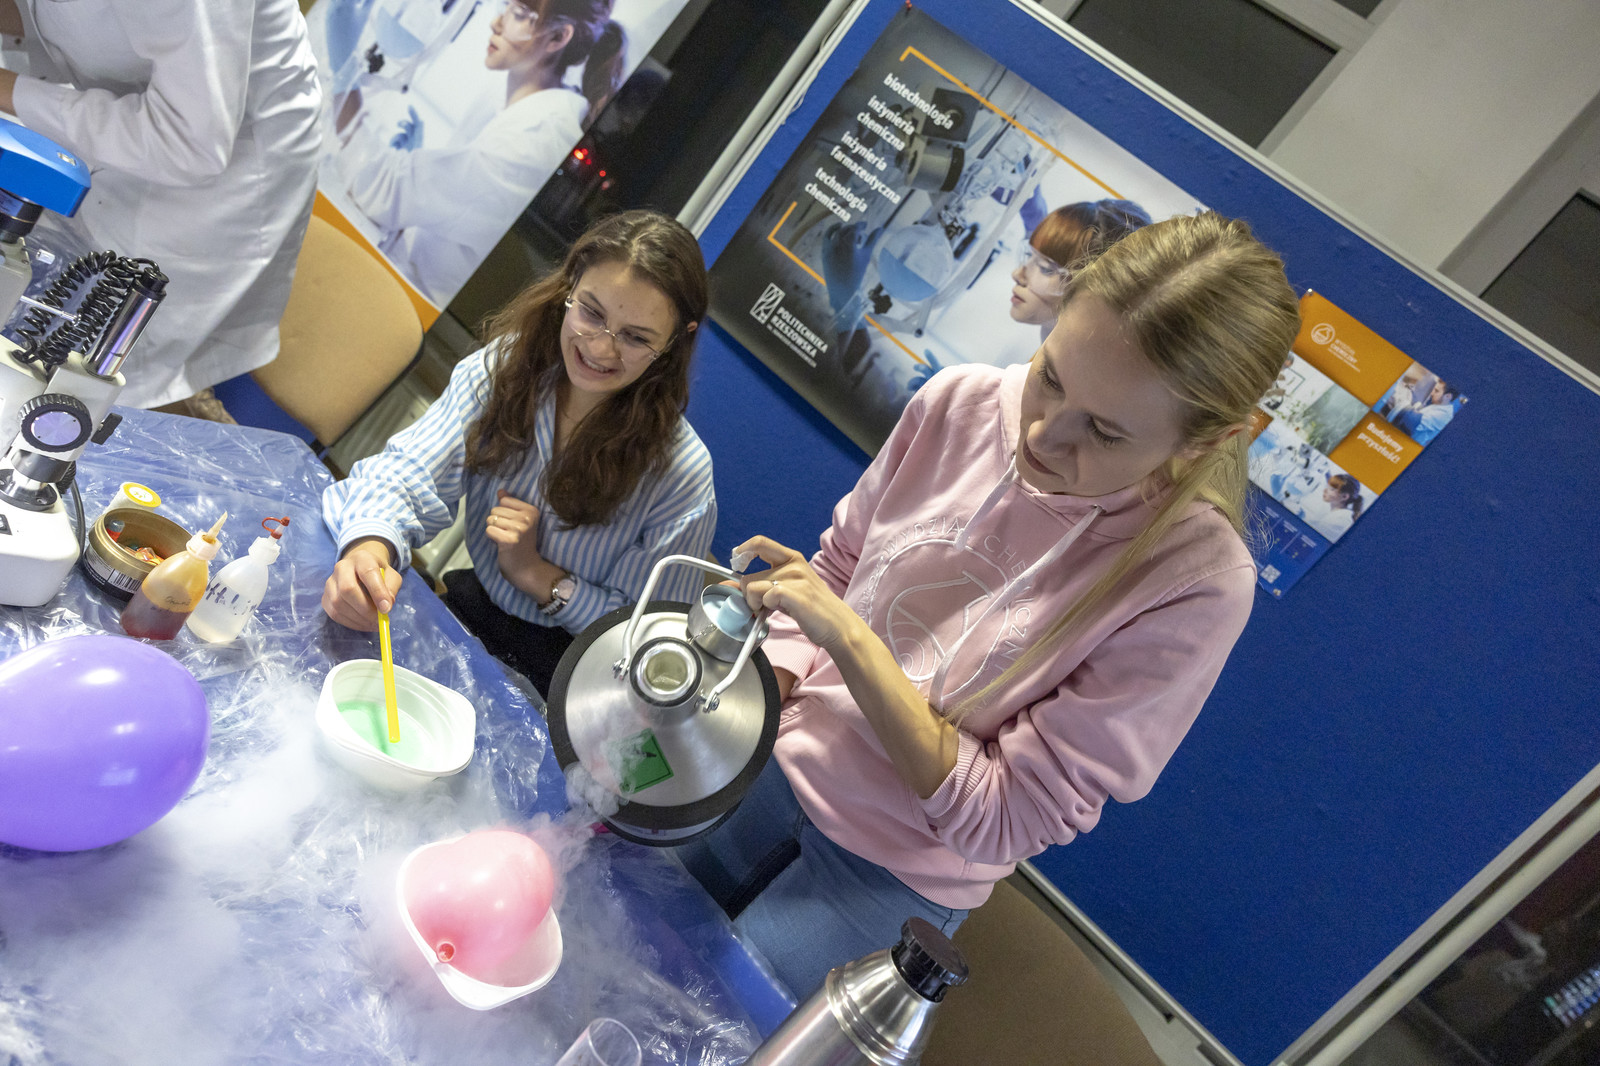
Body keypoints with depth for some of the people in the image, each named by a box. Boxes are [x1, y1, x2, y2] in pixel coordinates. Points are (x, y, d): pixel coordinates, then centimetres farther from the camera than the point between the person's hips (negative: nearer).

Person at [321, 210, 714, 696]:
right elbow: (407, 474, -14)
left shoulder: (680, 472, -20)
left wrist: (536, 573, -21)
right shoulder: (504, 368, -9)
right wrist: (369, 546, -37)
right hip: (470, 610, 5)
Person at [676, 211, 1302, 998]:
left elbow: (1002, 820, -24)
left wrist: (851, 641, -32)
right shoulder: (960, 401, -14)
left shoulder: (1196, 583, -27)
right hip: (781, 763, 4)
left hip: (899, 871, -3)